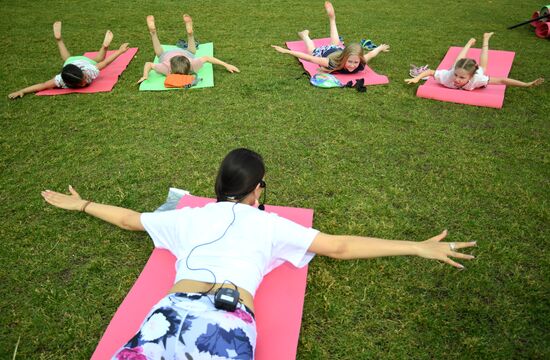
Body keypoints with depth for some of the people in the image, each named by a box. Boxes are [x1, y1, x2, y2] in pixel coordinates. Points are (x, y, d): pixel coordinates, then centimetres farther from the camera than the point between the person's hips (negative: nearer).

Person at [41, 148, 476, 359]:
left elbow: (128, 218, 39)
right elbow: (341, 246, 16)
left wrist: (82, 204, 58)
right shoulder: (268, 224, 18)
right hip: (230, 320, -2)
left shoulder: (188, 217, 25)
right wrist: (419, 247, 23)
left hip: (173, 308, 3)